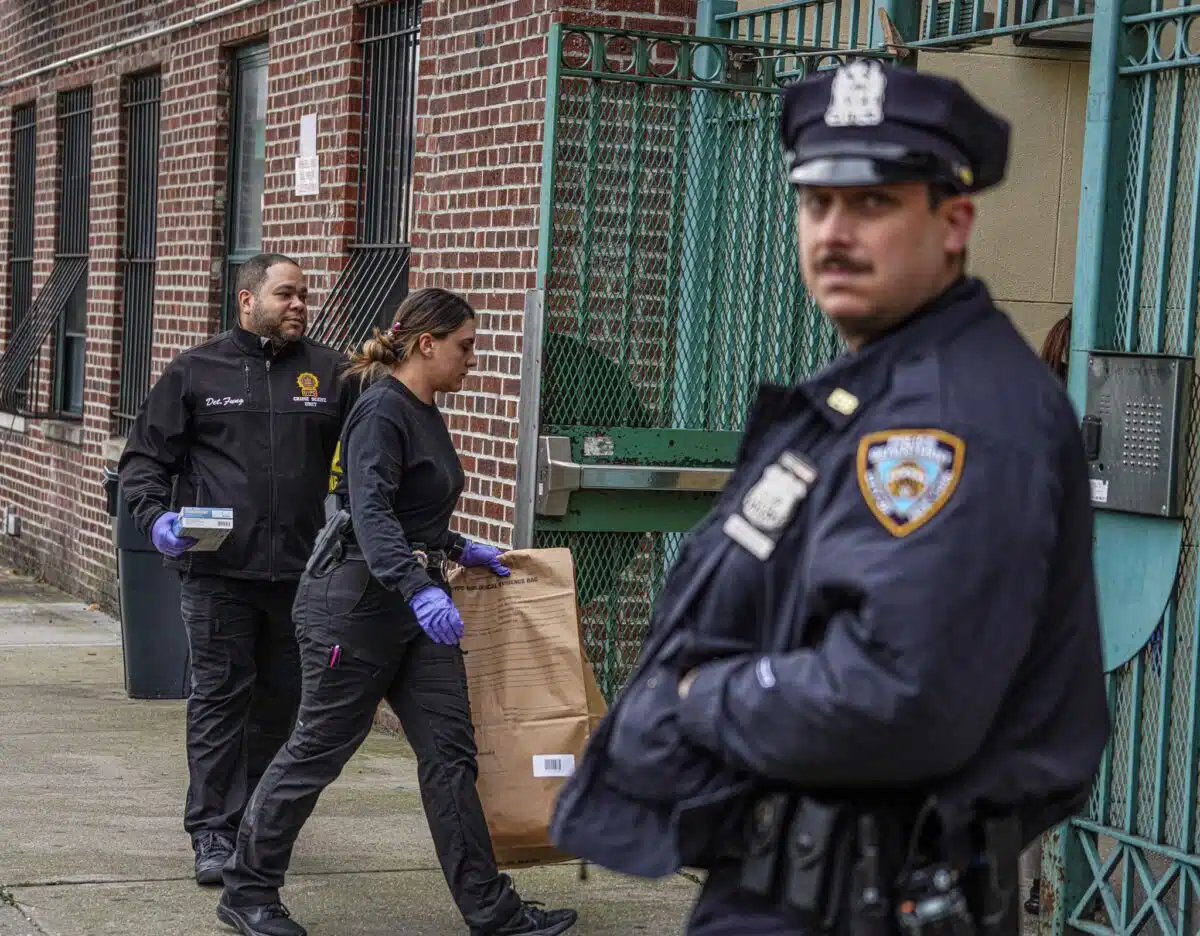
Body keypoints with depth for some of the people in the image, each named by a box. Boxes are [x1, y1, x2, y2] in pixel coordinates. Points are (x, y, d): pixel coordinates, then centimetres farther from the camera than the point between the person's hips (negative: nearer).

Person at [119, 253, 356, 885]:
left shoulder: (330, 373, 10)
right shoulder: (196, 372, 6)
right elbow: (145, 456, 8)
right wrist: (156, 517, -9)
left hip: (300, 572, 3)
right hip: (218, 571, -2)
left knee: (281, 701, 9)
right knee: (219, 696, -3)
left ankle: (258, 826, 23)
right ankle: (212, 833, 1)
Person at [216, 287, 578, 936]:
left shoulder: (426, 414, 14)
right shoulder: (381, 411, -16)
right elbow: (370, 513, -30)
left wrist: (459, 551, 28)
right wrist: (419, 588, -42)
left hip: (417, 603, 9)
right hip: (357, 602, -9)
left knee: (450, 751, 4)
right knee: (319, 748, 2)